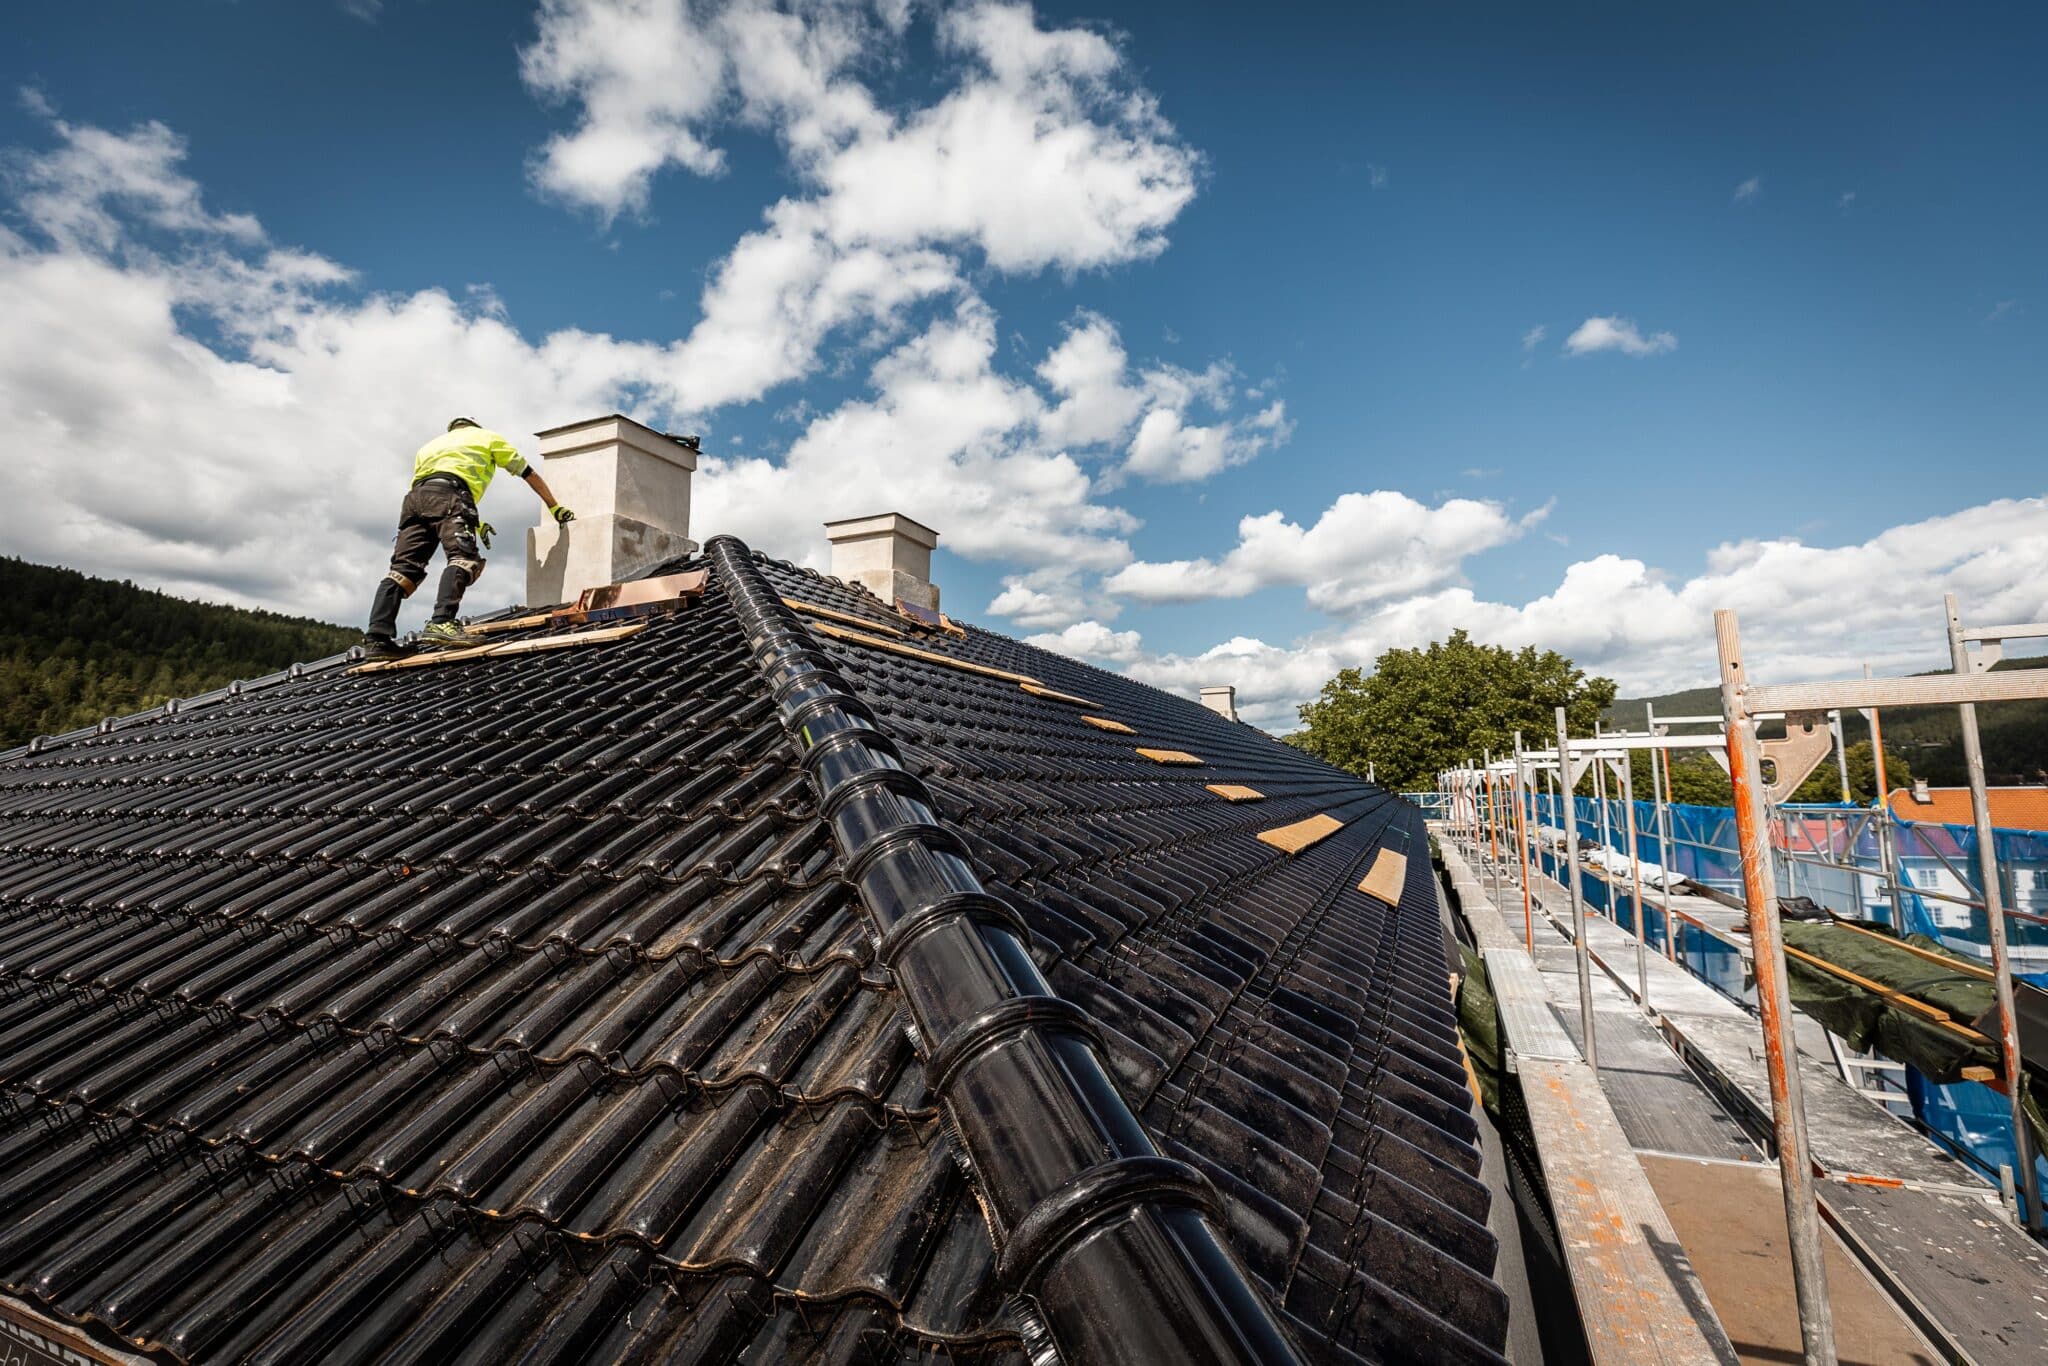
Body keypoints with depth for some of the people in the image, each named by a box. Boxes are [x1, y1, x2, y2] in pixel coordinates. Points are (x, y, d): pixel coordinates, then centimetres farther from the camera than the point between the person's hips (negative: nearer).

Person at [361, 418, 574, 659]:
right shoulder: (487, 436, 31)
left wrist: (474, 524, 31)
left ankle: (377, 638, -14)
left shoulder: (431, 444, 41)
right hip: (449, 493, -5)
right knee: (464, 556, -20)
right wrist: (555, 508, 39)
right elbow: (530, 474, 31)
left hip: (415, 497, 6)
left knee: (404, 566, -1)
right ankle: (441, 623, -43)